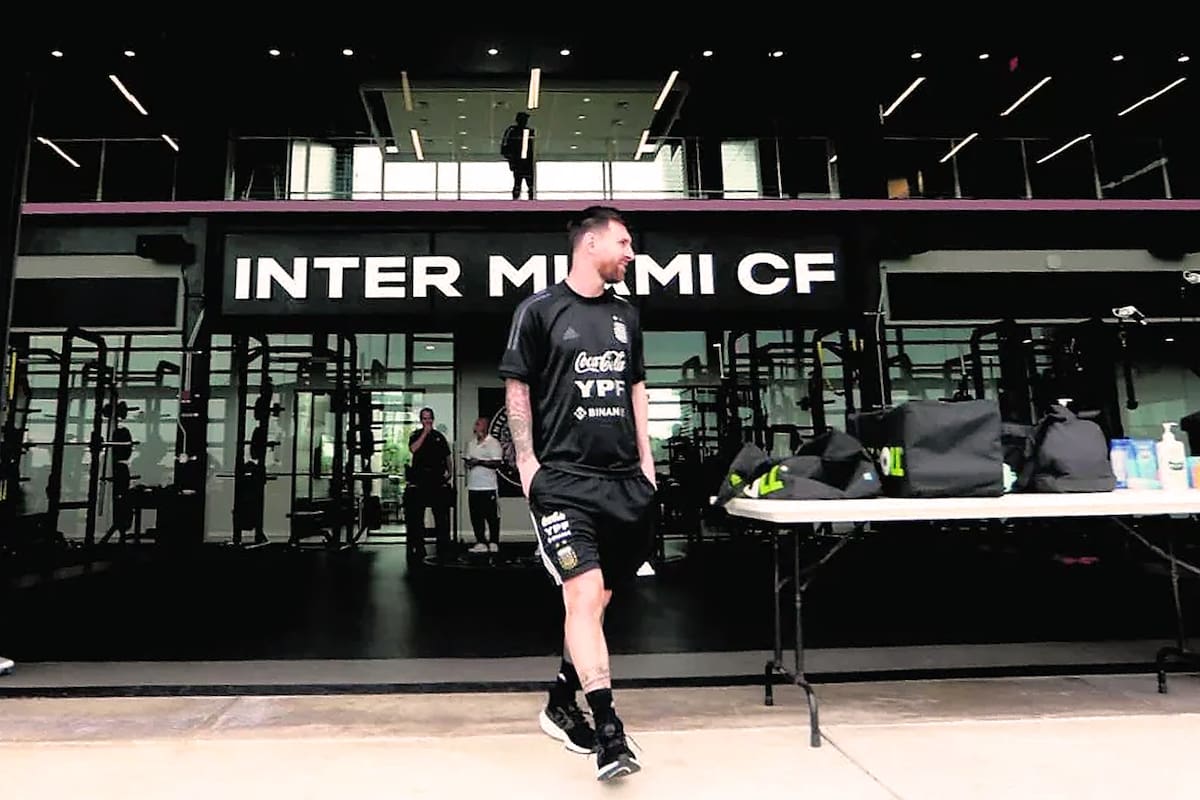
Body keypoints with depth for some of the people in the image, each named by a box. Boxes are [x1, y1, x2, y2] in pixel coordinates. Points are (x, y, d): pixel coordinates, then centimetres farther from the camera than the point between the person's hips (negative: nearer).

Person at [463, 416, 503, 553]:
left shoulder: (493, 443, -4)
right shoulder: (471, 443, 17)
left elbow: (497, 463, -12)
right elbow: (467, 460, 23)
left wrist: (480, 462, -17)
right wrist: (468, 462, 0)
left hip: (488, 486, -6)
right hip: (473, 486, 6)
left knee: (492, 516, 0)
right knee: (476, 516, 6)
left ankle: (494, 543, 7)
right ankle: (481, 543, 12)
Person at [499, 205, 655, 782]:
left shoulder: (625, 316, 16)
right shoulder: (540, 310, 0)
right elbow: (517, 387, 0)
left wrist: (645, 459, 13)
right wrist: (527, 461, -8)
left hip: (624, 480, 6)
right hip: (564, 477, -6)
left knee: (598, 598, 12)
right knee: (584, 596, -13)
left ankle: (561, 705, 31)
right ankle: (609, 733, -5)